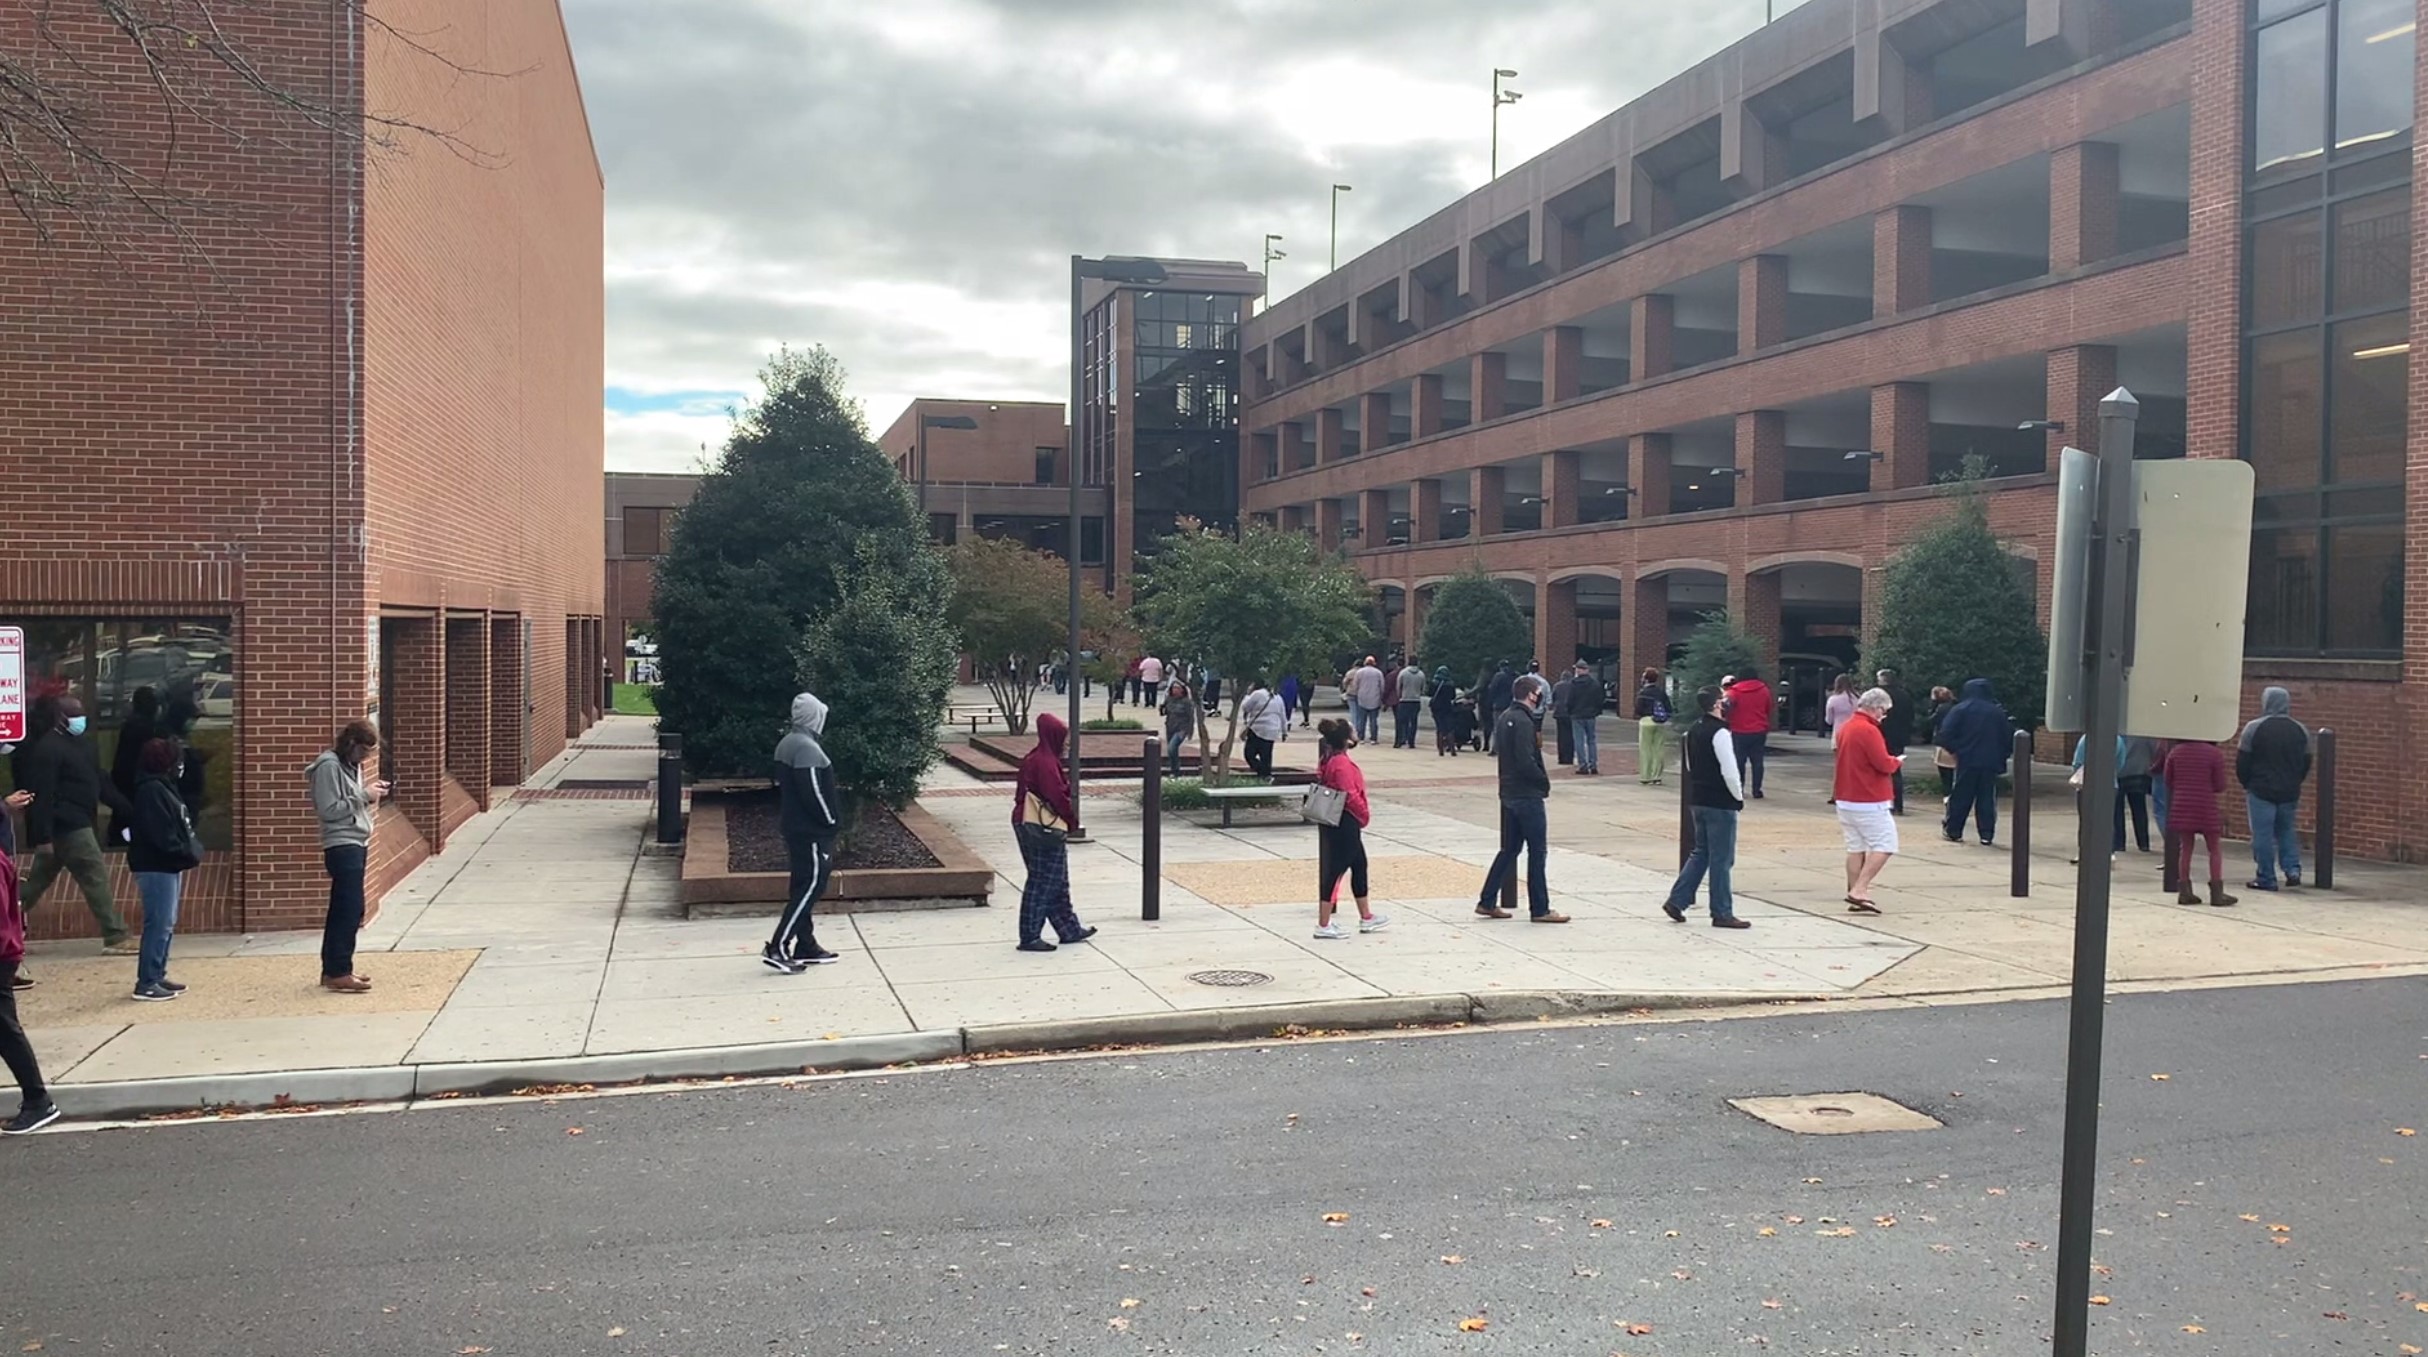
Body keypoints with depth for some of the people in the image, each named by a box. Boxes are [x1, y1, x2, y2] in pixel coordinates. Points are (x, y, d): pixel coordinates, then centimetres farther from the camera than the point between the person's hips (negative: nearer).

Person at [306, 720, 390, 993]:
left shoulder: (351, 765, 15)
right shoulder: (329, 765, -13)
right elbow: (328, 809, -18)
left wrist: (369, 793, 2)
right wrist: (364, 796, -16)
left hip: (356, 845, 10)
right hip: (341, 846, -10)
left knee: (342, 910, 12)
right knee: (350, 910, -10)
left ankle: (332, 969, 17)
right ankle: (339, 973, -7)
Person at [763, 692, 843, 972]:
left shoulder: (786, 744, 12)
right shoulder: (807, 747, -19)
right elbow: (813, 791, -23)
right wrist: (832, 821, -11)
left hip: (795, 826, 10)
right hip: (812, 831, -10)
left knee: (804, 887, 14)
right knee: (809, 887, -7)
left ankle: (806, 948, 21)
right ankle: (778, 948, -8)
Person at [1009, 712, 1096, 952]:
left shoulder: (1034, 759, 12)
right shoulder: (1045, 762, -19)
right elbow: (1057, 796, -21)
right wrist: (1070, 820, -4)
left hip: (1030, 826, 10)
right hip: (1045, 831, -10)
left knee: (1057, 882, 17)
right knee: (1042, 883, -3)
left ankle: (1069, 930, 26)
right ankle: (1030, 937, 2)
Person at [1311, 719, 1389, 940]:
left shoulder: (1328, 760, 9)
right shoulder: (1342, 763, -21)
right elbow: (1350, 796, -23)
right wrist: (1365, 814, -6)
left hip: (1333, 821, 11)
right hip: (1344, 823, -11)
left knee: (1359, 866, 19)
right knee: (1336, 870, -4)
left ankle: (1366, 918, 30)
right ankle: (1323, 925, 1)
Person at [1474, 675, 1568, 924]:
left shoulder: (1504, 718, 11)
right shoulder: (1523, 721, -19)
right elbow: (1526, 762, -24)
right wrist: (1544, 781, -10)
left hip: (1509, 793, 10)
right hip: (1527, 795, -10)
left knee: (1509, 849, 15)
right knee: (1537, 852, -1)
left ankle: (1487, 902, 17)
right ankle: (1540, 909, 4)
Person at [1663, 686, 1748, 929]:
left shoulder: (1693, 730, 10)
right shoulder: (1720, 733, -18)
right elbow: (1729, 771, -20)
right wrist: (1739, 796, -6)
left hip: (1697, 799, 9)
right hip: (1720, 803, -9)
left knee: (1702, 852, 18)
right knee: (1721, 859, 0)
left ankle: (1677, 900, 14)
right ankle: (1722, 913, 6)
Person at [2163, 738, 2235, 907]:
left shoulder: (2176, 751, 1)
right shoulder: (2214, 754, -8)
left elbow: (2167, 779, 8)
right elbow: (2220, 786, -5)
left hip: (2181, 807, 3)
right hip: (2206, 807, -3)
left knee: (2185, 848, 10)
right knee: (2214, 849, 8)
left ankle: (2185, 892, 8)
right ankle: (2217, 893, 5)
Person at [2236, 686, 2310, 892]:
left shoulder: (2254, 728, -9)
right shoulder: (2301, 730, 5)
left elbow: (2242, 761, -6)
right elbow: (2306, 763, 12)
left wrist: (2246, 784, 8)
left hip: (2261, 791, -4)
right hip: (2290, 792, 5)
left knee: (2263, 834, 0)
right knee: (2286, 831, 19)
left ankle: (2266, 878, 1)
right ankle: (2293, 869, 6)